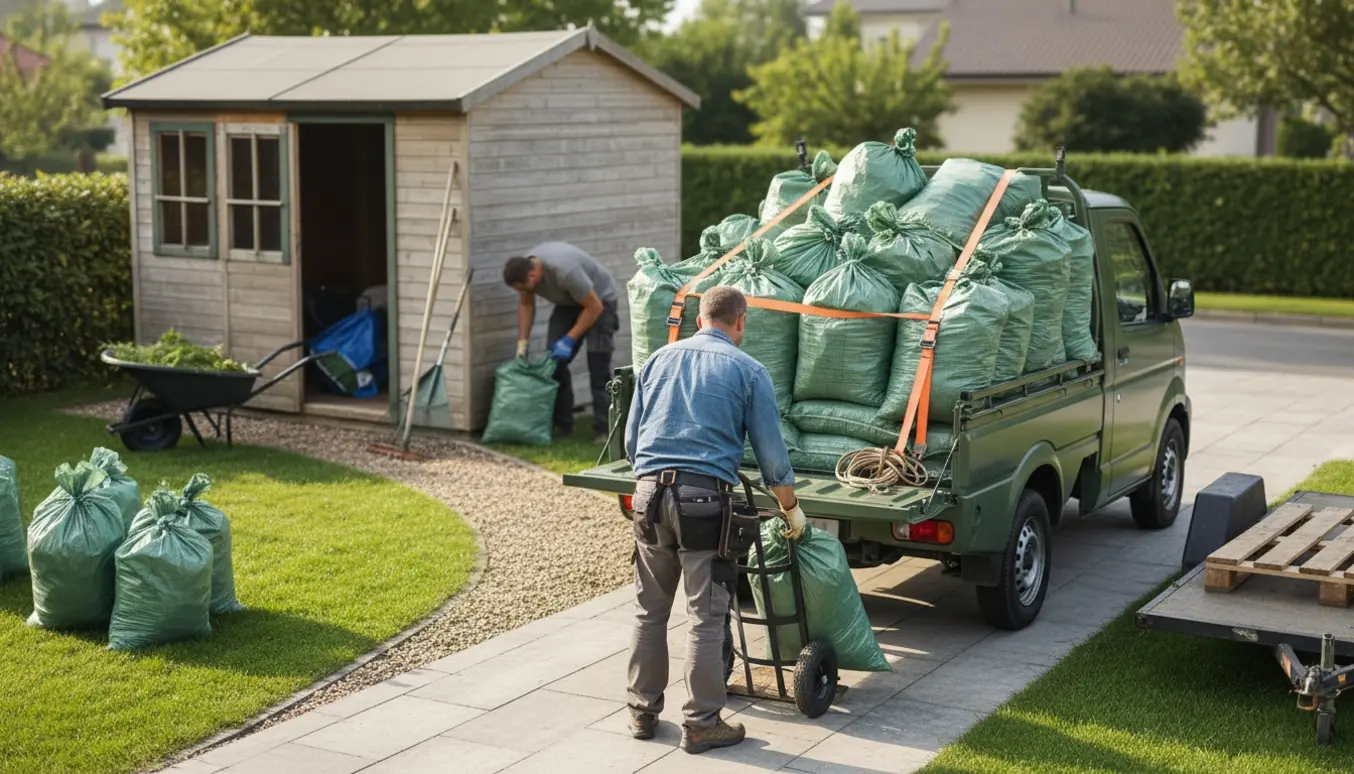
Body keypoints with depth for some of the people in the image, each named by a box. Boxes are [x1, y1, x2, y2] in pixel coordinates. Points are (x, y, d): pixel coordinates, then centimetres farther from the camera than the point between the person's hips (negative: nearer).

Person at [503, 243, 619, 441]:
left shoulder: (565, 271, -41)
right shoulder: (525, 269, -18)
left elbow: (594, 307, -30)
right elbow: (526, 304, 0)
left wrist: (569, 340, -26)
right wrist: (522, 343, -5)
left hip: (599, 299, -7)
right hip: (568, 302, 7)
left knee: (598, 367, -15)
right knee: (555, 360, -2)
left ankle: (604, 429, -13)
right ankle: (562, 424, 7)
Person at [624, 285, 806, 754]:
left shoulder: (659, 360, 16)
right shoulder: (748, 371, 4)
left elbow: (630, 441, 21)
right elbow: (772, 456, 5)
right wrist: (791, 510, 19)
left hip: (649, 493, 5)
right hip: (704, 499, -4)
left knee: (649, 610, 13)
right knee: (706, 617, 2)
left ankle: (643, 711, 22)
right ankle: (700, 723, 7)